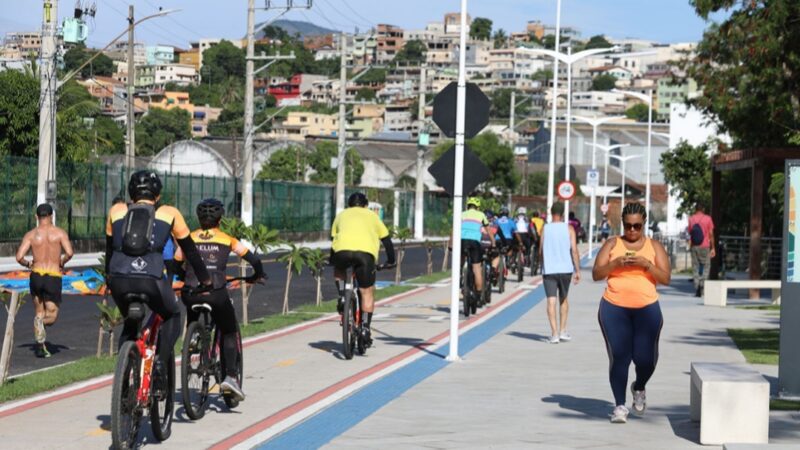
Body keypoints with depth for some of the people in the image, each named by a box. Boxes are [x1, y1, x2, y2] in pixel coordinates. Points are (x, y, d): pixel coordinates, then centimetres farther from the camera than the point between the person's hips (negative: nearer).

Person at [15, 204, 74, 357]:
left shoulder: (31, 235, 2)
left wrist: (28, 264, 14)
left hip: (36, 275, 2)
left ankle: (40, 345, 9)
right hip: (54, 277, -2)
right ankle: (42, 321, -28)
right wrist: (61, 262, 6)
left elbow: (19, 257, -7)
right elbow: (69, 253, -14)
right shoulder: (60, 233, -1)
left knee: (39, 313, 18)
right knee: (52, 316, 7)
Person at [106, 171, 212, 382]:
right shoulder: (169, 213, 16)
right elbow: (189, 250, 23)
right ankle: (161, 364, 8)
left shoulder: (117, 211, 21)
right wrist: (206, 280, 33)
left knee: (130, 324, 28)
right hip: (151, 280, -2)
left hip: (119, 280, 2)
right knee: (172, 316, 26)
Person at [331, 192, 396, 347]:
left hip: (343, 250, 1)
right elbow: (387, 240, 33)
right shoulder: (372, 216, 31)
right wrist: (390, 261, 45)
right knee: (367, 292, 11)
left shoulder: (342, 215, 32)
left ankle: (341, 296, 14)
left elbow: (334, 238, 37)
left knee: (339, 271, 35)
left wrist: (331, 260, 50)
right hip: (366, 252, -1)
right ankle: (366, 328, 3)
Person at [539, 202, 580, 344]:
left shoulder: (545, 229, 1)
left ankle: (554, 333, -11)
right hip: (565, 269, 1)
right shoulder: (569, 229, 0)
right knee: (563, 299, 18)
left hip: (548, 270, -1)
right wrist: (577, 270, -2)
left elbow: (541, 251, 3)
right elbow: (574, 250, -6)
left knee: (551, 301, -2)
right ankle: (563, 331, 16)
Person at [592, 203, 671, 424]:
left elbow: (666, 279, 2)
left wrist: (646, 264, -13)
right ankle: (619, 405, 4)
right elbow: (596, 274, 2)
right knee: (619, 357, -5)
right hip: (614, 308, 0)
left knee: (645, 358, -3)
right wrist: (615, 263, -14)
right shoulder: (612, 244, 8)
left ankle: (639, 388, 30)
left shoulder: (654, 246, 9)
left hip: (647, 309, 0)